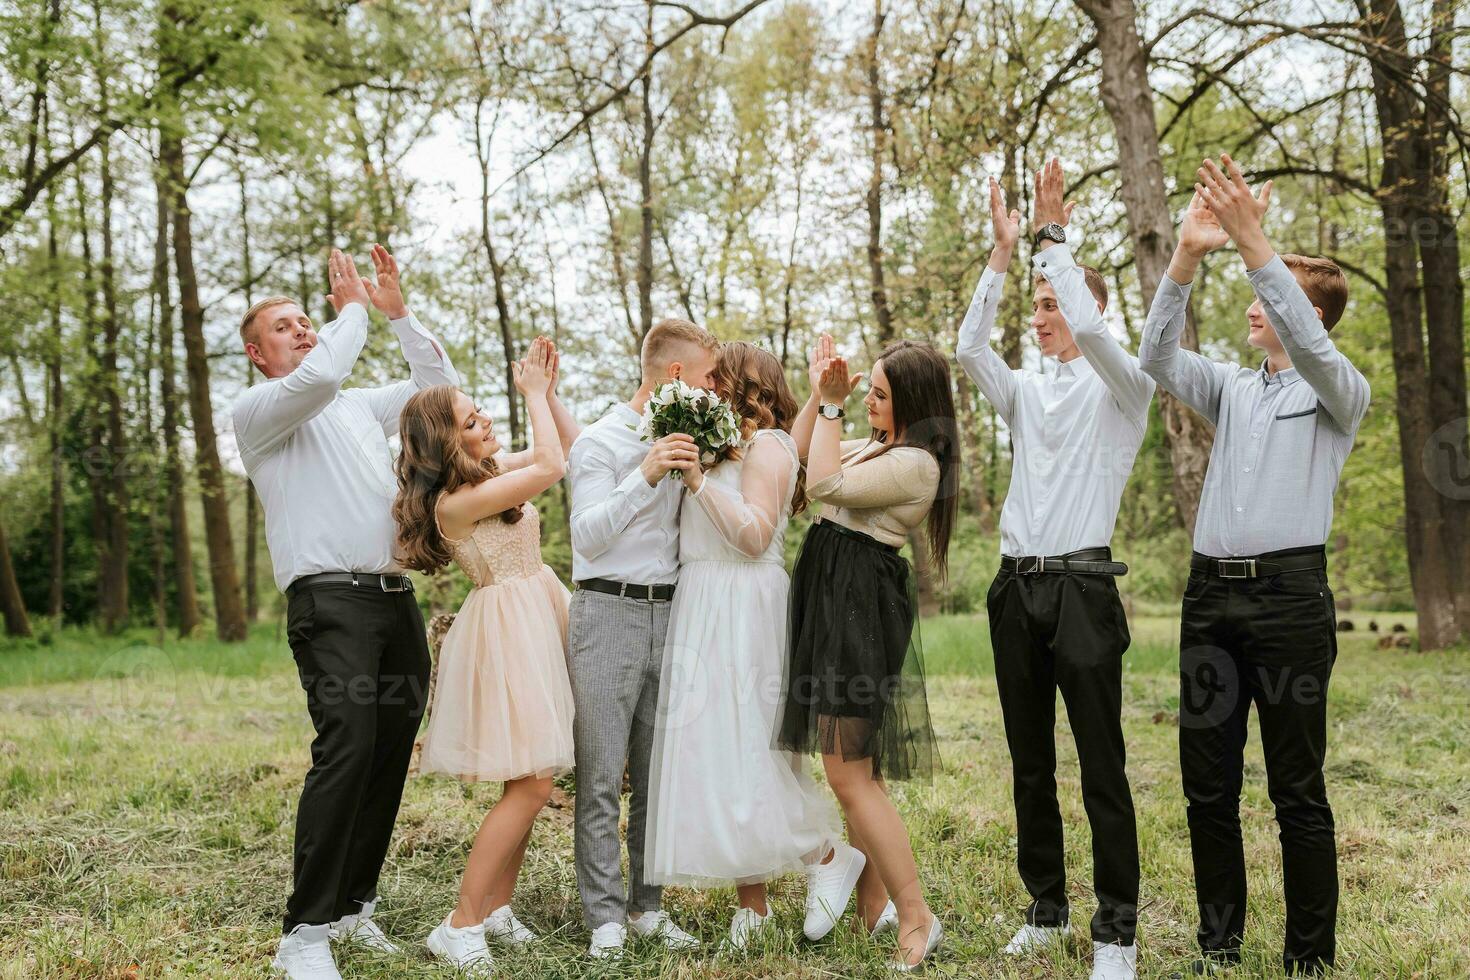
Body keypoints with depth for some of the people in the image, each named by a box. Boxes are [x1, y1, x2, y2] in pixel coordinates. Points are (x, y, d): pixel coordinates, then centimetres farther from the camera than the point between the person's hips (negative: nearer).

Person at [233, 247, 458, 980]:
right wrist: (352, 307, -1)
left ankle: (353, 901, 17)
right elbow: (318, 376, -17)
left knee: (391, 753, 5)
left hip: (395, 597, 7)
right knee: (347, 748, -20)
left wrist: (397, 312, 18)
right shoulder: (257, 411, 3)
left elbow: (440, 388, 27)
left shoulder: (360, 406, 24)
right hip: (331, 599, -7)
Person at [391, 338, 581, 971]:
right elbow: (550, 468, -24)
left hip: (537, 620, 9)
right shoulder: (454, 501, -19)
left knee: (527, 781, 10)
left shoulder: (492, 468, 7)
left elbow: (568, 444, 16)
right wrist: (533, 392, -14)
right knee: (532, 784, -10)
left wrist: (547, 388, 2)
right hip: (507, 627, -9)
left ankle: (497, 908, 19)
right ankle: (460, 927, -3)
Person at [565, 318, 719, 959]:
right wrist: (645, 477, -22)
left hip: (668, 615, 6)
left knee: (659, 775, 8)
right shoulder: (601, 441, -4)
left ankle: (646, 906, 17)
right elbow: (588, 535, -14)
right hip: (609, 612, -6)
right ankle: (605, 919, 3)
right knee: (601, 778, -4)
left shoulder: (682, 439, 15)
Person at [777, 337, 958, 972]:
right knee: (858, 766, 13)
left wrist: (831, 406, -11)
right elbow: (796, 451, 24)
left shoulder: (915, 463, -14)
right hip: (835, 593, 10)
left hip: (859, 602, -10)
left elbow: (824, 484, -20)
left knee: (847, 772, -10)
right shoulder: (876, 446, 17)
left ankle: (916, 918, -2)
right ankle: (873, 905, 21)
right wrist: (821, 394, 12)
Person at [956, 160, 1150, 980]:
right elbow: (970, 349, 0)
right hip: (1018, 589, 6)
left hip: (1082, 587, -6)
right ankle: (1047, 909, 22)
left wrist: (1053, 237, -13)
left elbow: (1092, 332, -18)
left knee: (1103, 769, -5)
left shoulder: (1120, 389, 2)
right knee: (1031, 767, 11)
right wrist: (1003, 252, -3)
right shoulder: (1026, 391, 16)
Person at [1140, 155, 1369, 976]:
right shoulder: (1232, 390, 18)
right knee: (1208, 784, 7)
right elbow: (1158, 357, 1)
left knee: (1297, 787, -1)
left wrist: (1253, 240, -25)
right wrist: (1189, 254, -12)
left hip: (1290, 593, -5)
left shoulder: (1338, 394, 5)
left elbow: (1311, 347, -18)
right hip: (1212, 592, 5)